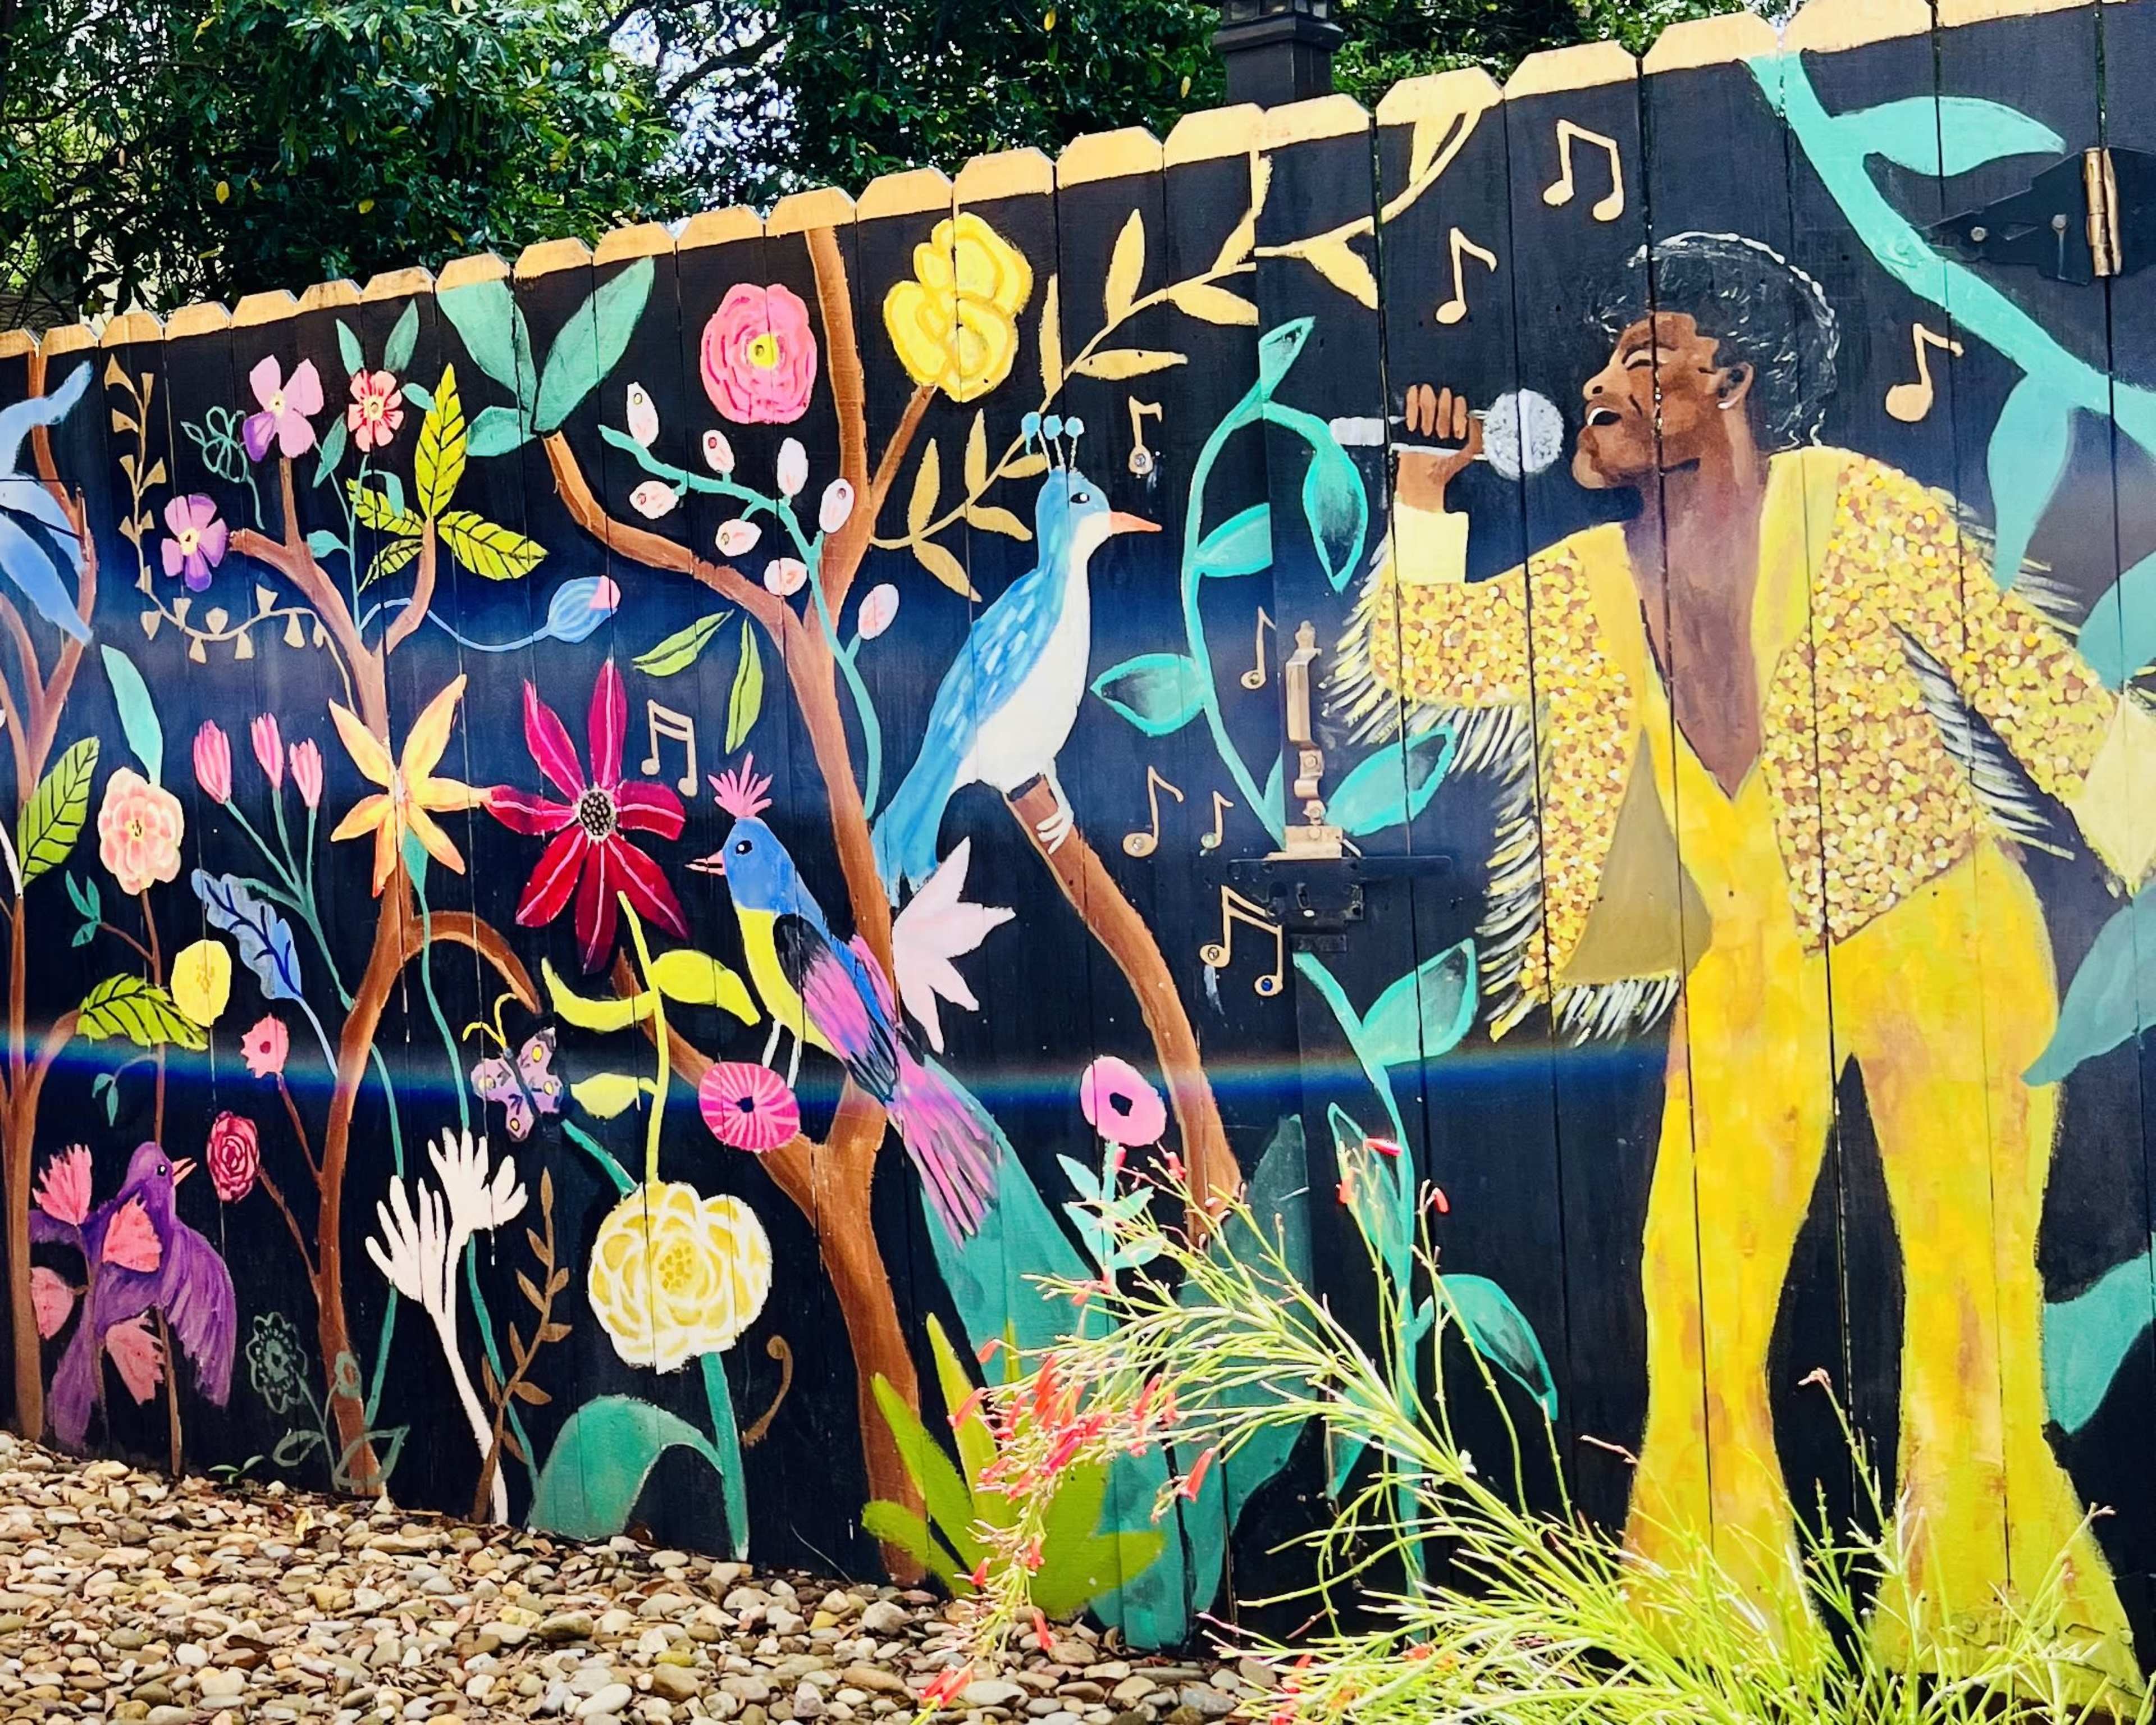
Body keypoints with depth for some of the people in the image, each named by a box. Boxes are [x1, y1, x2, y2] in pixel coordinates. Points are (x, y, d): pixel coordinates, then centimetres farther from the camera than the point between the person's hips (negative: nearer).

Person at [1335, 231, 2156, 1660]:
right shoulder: (1585, 584, 7)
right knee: (1699, 1284, 1)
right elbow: (1402, 671, 13)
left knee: (1973, 1300, -7)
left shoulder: (1852, 509, -8)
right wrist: (1427, 490, 8)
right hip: (1747, 967, 5)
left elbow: (2037, 682, -7)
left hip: (1938, 931, -5)